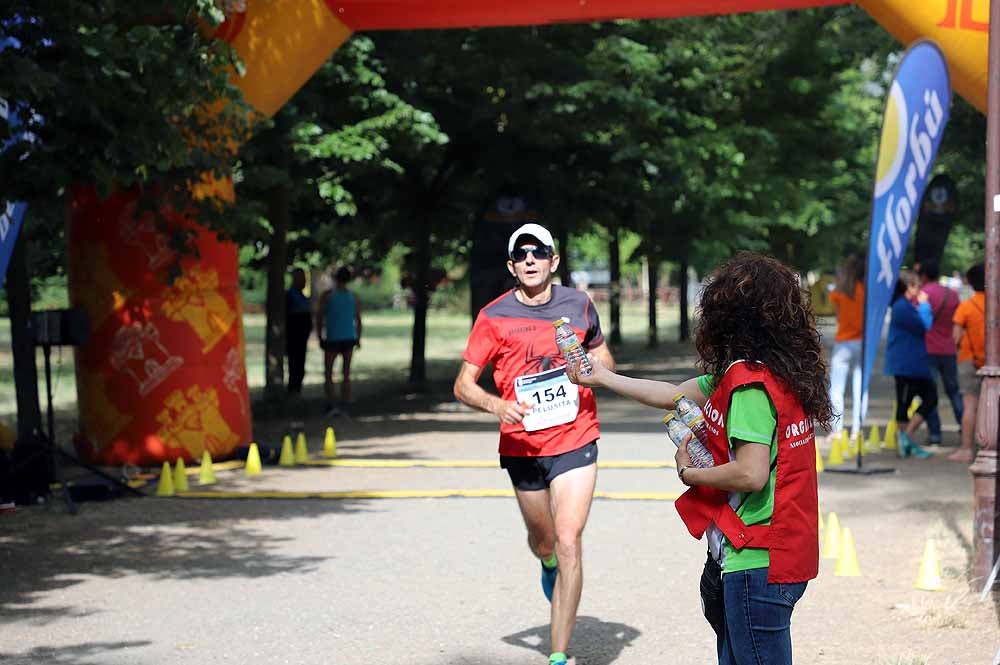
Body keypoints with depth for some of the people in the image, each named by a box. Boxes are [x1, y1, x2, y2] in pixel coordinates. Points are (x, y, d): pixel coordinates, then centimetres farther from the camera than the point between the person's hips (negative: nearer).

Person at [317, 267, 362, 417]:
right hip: (349, 339, 3)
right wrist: (358, 339, 17)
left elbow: (320, 318, -5)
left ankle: (332, 404, -9)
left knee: (328, 373, 6)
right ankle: (345, 406, 4)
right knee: (346, 375, 8)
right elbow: (358, 320, 7)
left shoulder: (327, 295, -4)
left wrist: (320, 337, 4)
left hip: (332, 339, -3)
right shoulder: (353, 297, 5)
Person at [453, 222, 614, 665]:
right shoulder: (494, 317, -6)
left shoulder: (578, 305, 0)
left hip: (574, 440, -1)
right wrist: (498, 405, -26)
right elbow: (463, 385, -6)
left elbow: (602, 354, 19)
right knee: (543, 541, 19)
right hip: (522, 445, 1)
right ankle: (548, 565, 60)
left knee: (569, 541, -14)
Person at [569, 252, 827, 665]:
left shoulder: (749, 382, -18)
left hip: (757, 562, -10)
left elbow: (751, 474, -26)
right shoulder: (778, 371, 10)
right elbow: (677, 395, 20)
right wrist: (603, 377, 26)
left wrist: (688, 473, -8)